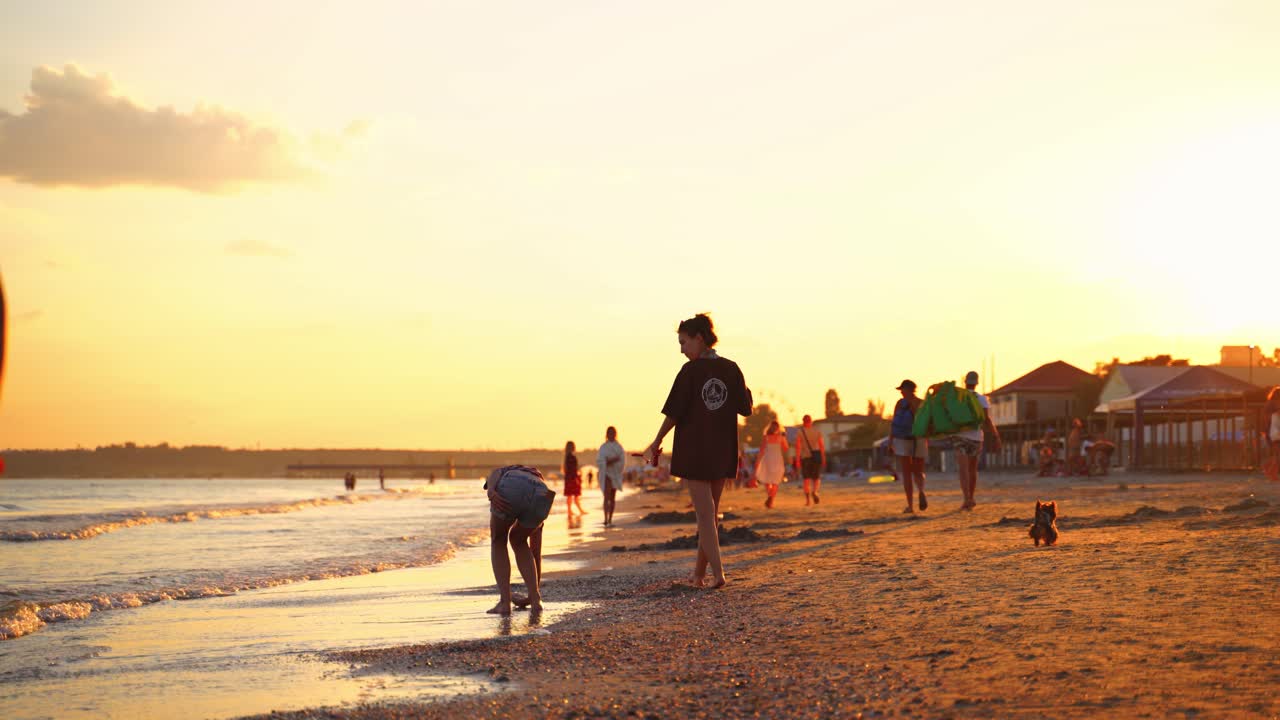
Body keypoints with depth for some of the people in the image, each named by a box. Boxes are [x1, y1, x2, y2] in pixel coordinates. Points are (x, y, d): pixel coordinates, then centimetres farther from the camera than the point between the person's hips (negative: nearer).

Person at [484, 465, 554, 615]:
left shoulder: (499, 474, 42)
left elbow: (495, 474, 12)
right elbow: (536, 553, 48)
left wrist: (491, 493, -11)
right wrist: (535, 592, 54)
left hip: (511, 490, -3)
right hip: (539, 499, 3)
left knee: (498, 541, 27)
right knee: (518, 541, 33)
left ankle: (505, 602, 17)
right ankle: (535, 598, 23)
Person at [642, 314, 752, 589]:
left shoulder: (690, 371, -10)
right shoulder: (731, 369, 1)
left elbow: (674, 413, -10)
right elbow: (745, 409, 4)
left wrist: (657, 442, 2)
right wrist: (744, 390, 23)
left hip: (693, 449, -4)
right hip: (723, 451, 5)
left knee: (705, 513, -3)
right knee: (710, 512, 14)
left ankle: (718, 572, -13)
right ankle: (699, 573, 21)